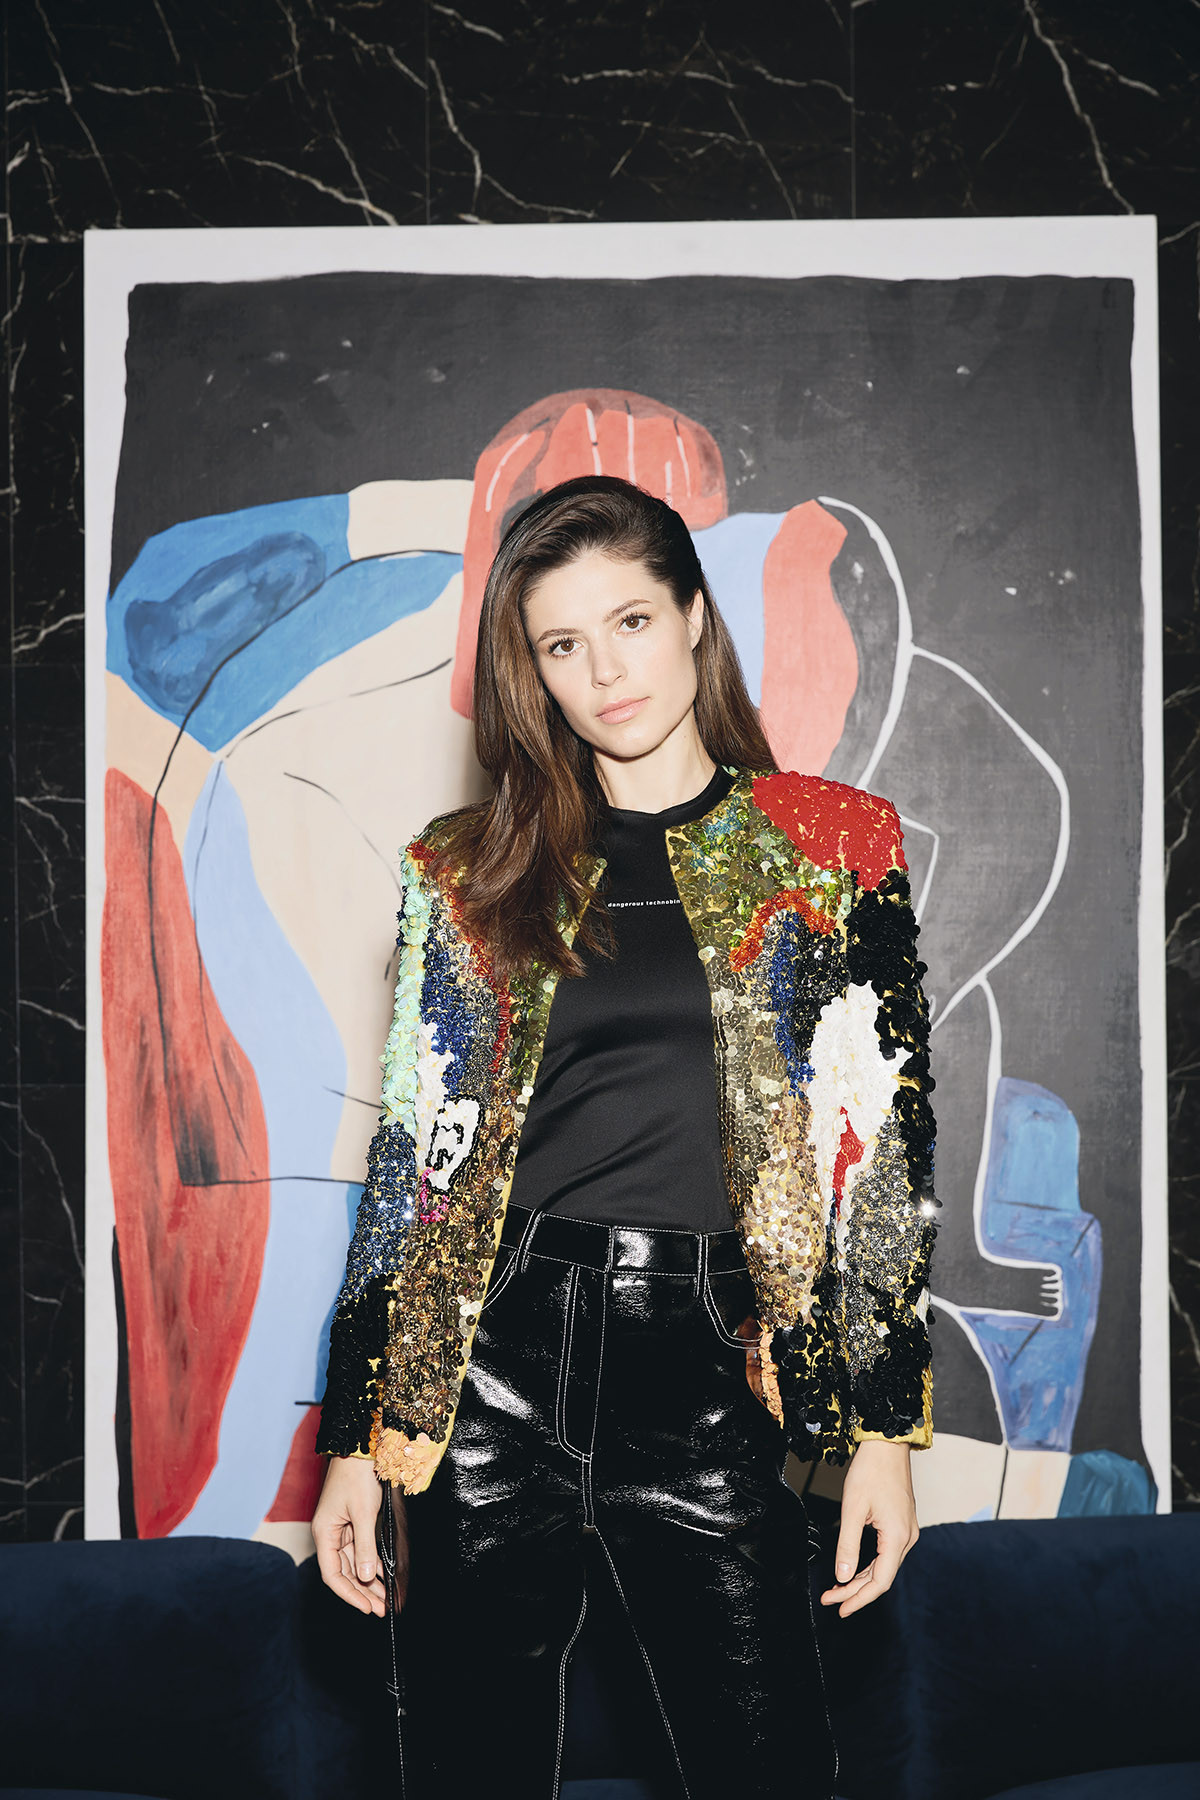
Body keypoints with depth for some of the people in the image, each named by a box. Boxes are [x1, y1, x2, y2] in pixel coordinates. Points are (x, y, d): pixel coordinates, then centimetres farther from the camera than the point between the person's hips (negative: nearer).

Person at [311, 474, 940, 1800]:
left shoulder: (832, 850, 4)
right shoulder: (467, 872, 7)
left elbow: (883, 1153, 4)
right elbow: (414, 1160, 8)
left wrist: (885, 1429, -1)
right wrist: (354, 1440, 6)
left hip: (709, 1380, -1)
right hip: (489, 1367, 2)